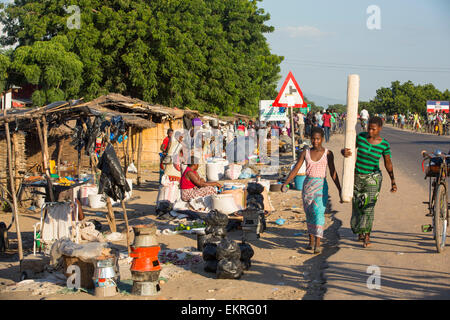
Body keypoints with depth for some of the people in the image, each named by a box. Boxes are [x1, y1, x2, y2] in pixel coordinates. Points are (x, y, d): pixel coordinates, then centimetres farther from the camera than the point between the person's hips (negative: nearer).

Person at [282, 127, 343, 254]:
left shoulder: (328, 154, 0)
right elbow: (295, 169, 3)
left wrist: (340, 190, 0)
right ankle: (311, 240, 23)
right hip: (308, 185, 3)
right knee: (309, 213, 9)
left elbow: (333, 173, 3)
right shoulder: (306, 153, 6)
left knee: (318, 211, -16)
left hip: (321, 186, -3)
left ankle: (318, 243, -21)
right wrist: (285, 183, -8)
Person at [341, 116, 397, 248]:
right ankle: (360, 231, 30)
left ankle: (367, 235, -10)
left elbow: (388, 163, 4)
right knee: (357, 205, 9)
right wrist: (344, 152, -28)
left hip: (373, 177, -2)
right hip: (357, 176, 2)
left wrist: (393, 180, -3)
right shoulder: (360, 137, -5)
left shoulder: (384, 144, -6)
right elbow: (345, 150, -3)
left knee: (369, 204, -14)